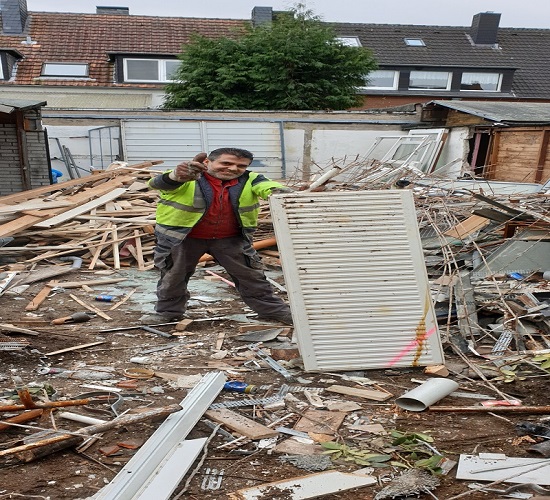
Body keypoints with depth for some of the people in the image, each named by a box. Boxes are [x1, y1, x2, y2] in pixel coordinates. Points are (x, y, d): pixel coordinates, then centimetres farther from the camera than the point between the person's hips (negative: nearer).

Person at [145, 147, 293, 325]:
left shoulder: (249, 180, -6)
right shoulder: (185, 178, -17)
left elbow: (266, 186, -25)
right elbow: (159, 183, -36)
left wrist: (277, 190, -53)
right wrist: (176, 176, -62)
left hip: (230, 239, 2)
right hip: (182, 238, -2)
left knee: (251, 276, 8)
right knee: (172, 277, 13)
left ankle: (275, 311, 25)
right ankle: (167, 313, 38)